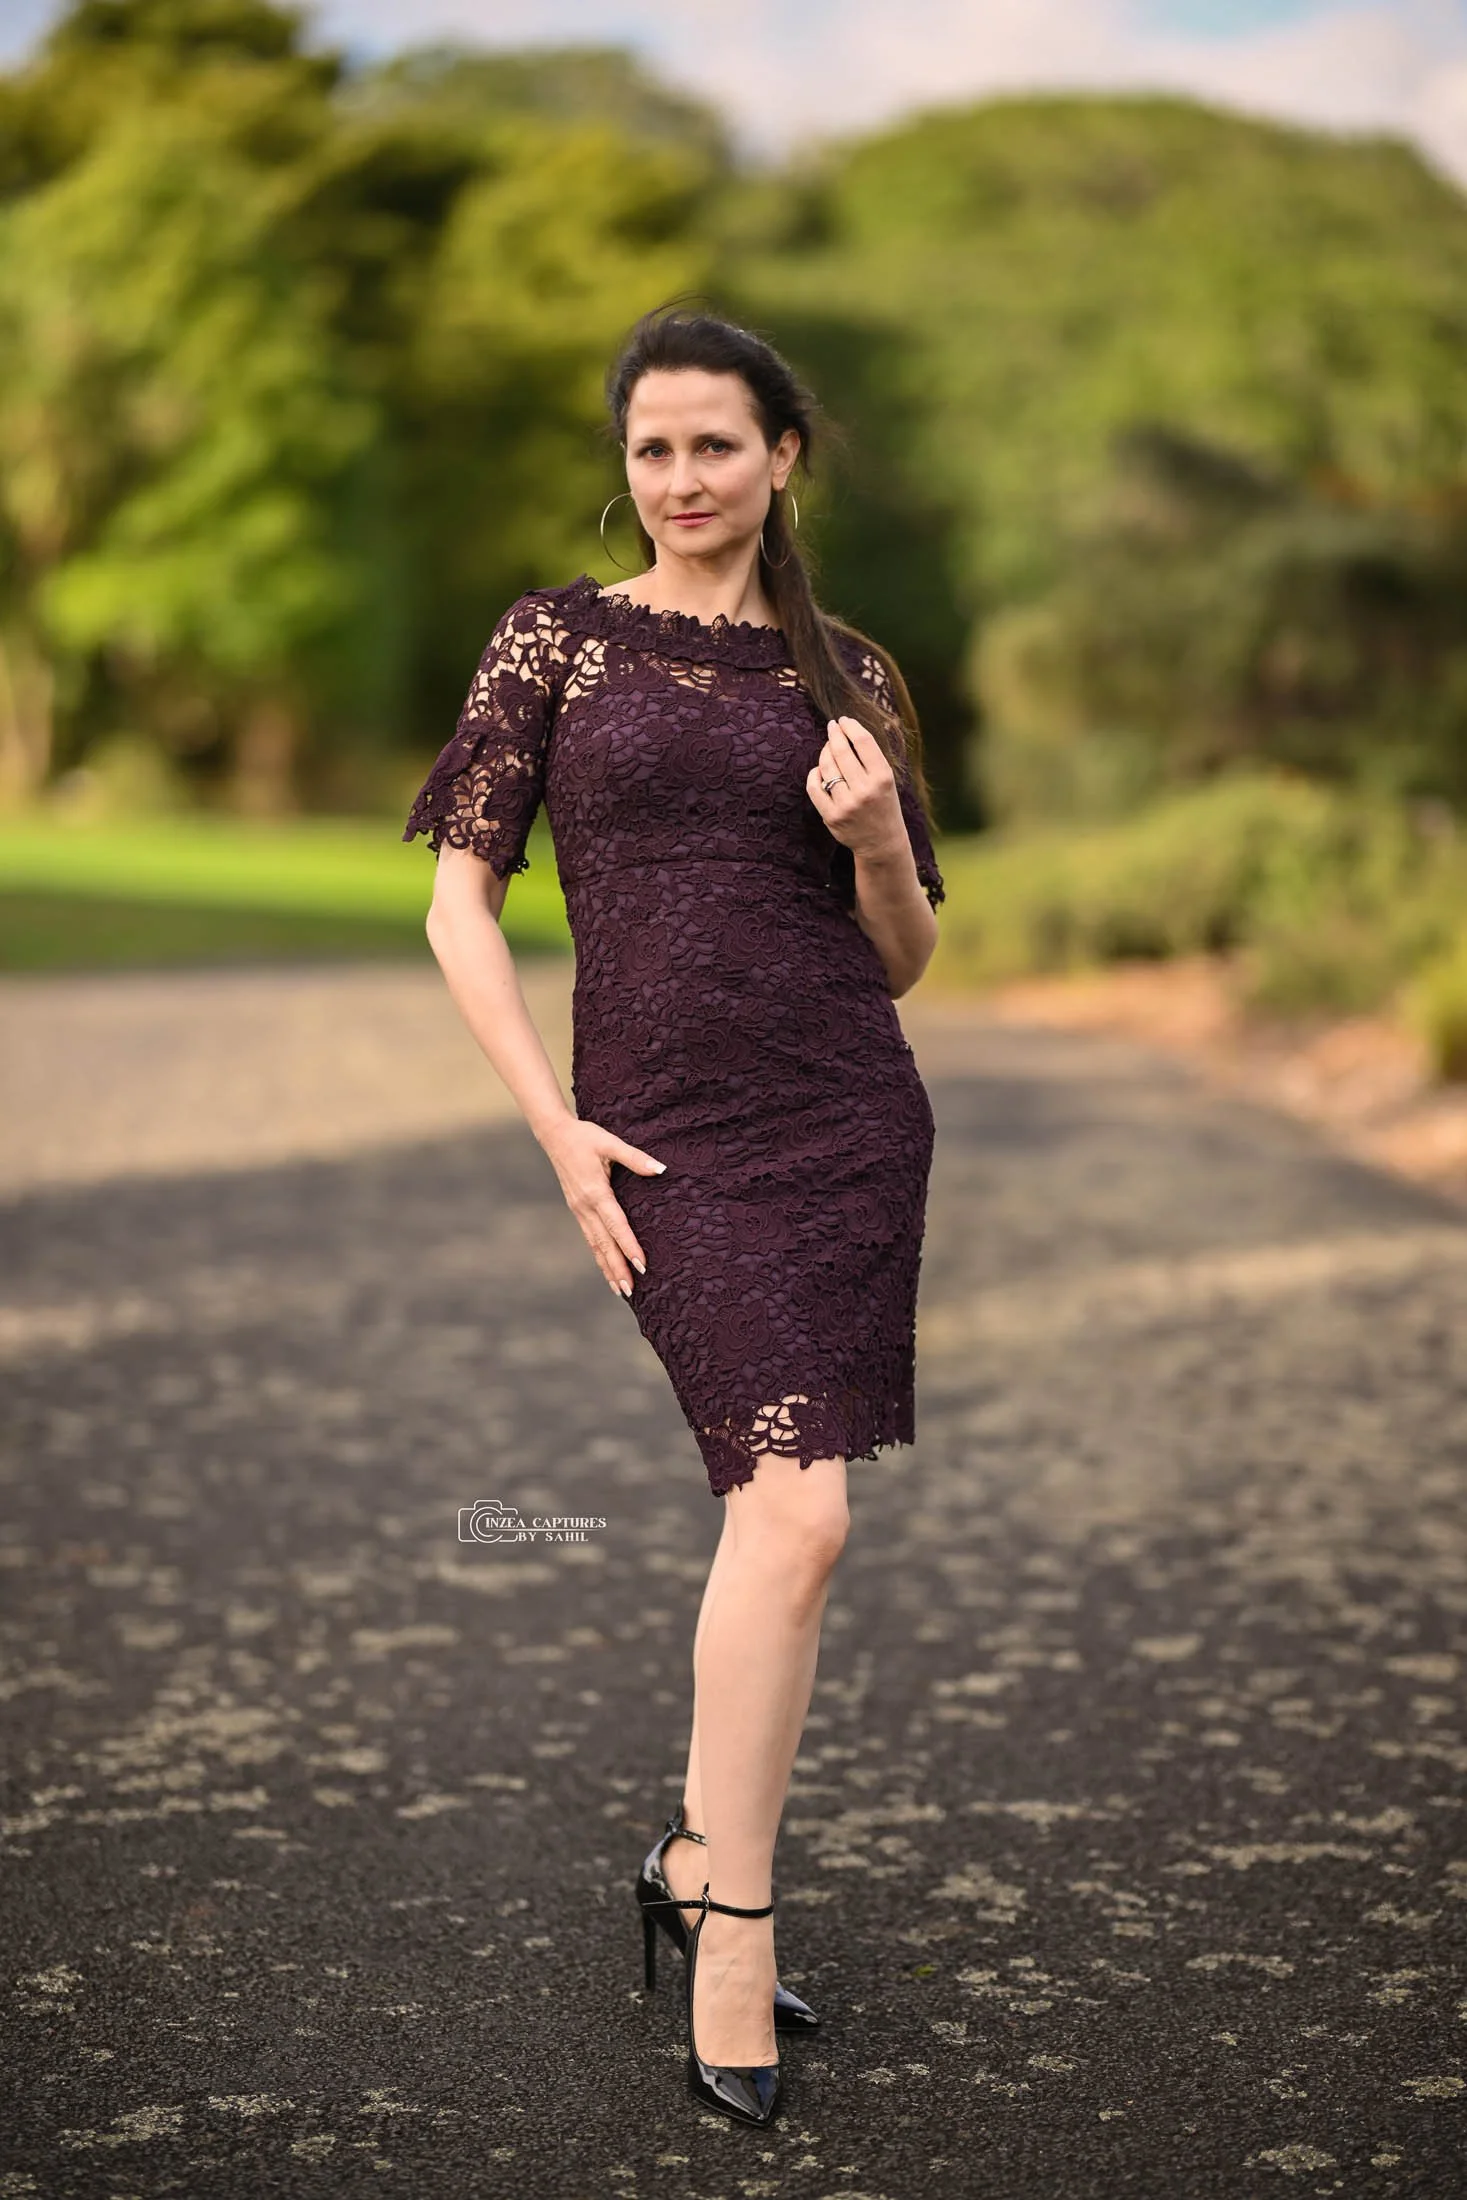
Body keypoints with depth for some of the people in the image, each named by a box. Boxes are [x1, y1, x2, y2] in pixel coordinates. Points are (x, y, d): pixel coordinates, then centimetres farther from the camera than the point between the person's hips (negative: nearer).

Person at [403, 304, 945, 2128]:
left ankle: (699, 1860, 26)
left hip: (853, 1117, 4)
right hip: (672, 1131, -3)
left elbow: (905, 959, 15)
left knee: (783, 1522, 7)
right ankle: (737, 1931, -2)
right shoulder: (556, 640, 5)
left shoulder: (852, 675, 11)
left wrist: (878, 838, -6)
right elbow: (460, 902, 2)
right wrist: (556, 1126, -7)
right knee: (797, 1509, -15)